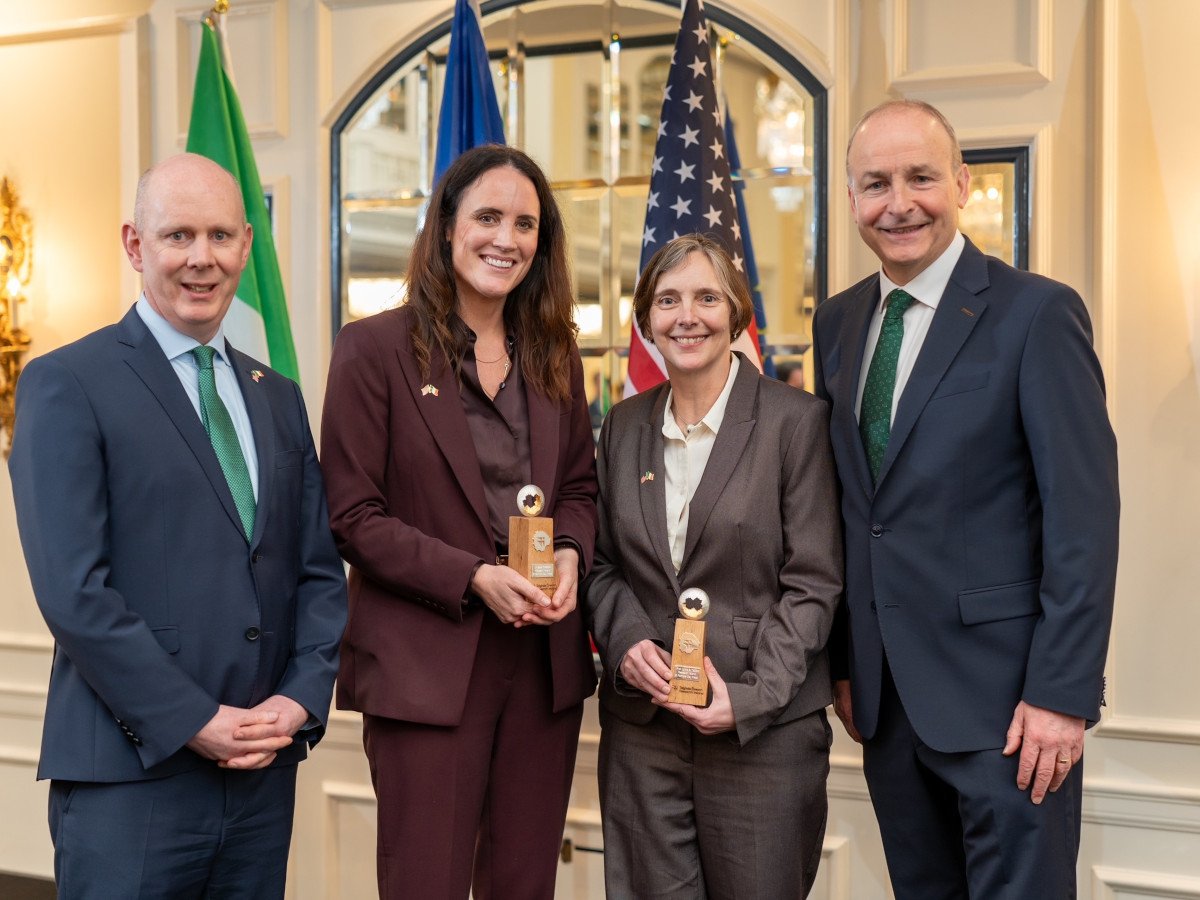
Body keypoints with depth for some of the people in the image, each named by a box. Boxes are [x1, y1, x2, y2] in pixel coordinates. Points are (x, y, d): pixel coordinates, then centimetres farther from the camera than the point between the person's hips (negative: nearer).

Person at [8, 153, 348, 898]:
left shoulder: (278, 397, 14)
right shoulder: (66, 385, -5)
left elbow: (320, 570, 12)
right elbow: (72, 589, -12)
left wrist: (302, 699, -3)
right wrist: (195, 722, -14)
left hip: (265, 774, 5)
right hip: (131, 779, -5)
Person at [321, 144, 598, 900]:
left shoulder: (553, 353, 10)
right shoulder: (376, 348, -6)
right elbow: (354, 516, -8)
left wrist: (571, 552, -6)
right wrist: (474, 578, -17)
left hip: (545, 659, 5)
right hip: (426, 664, -4)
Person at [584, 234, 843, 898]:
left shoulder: (796, 420, -5)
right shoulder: (624, 426, 9)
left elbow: (814, 583, -7)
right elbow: (603, 564, 14)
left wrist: (751, 696, -15)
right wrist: (624, 641, -6)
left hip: (765, 726, -3)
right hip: (640, 724, 4)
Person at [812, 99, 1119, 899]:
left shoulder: (1037, 313, -9)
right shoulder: (838, 324, 9)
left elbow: (1084, 516, -13)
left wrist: (1061, 694, -16)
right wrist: (844, 663, 11)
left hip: (1002, 692, -5)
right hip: (886, 696, 6)